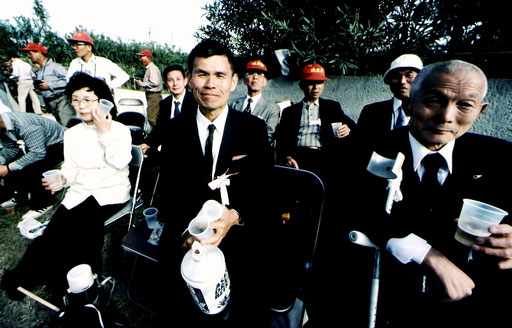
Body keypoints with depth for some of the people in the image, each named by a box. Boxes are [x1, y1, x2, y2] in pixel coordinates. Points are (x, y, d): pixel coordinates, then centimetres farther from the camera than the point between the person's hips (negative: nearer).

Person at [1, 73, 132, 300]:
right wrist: (61, 179, -10)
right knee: (57, 226, -19)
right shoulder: (71, 134, 14)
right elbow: (70, 168, 12)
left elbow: (120, 162, -15)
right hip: (80, 192, 4)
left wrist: (105, 132, -16)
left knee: (82, 221, -24)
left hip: (112, 191, -4)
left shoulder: (119, 130, -1)